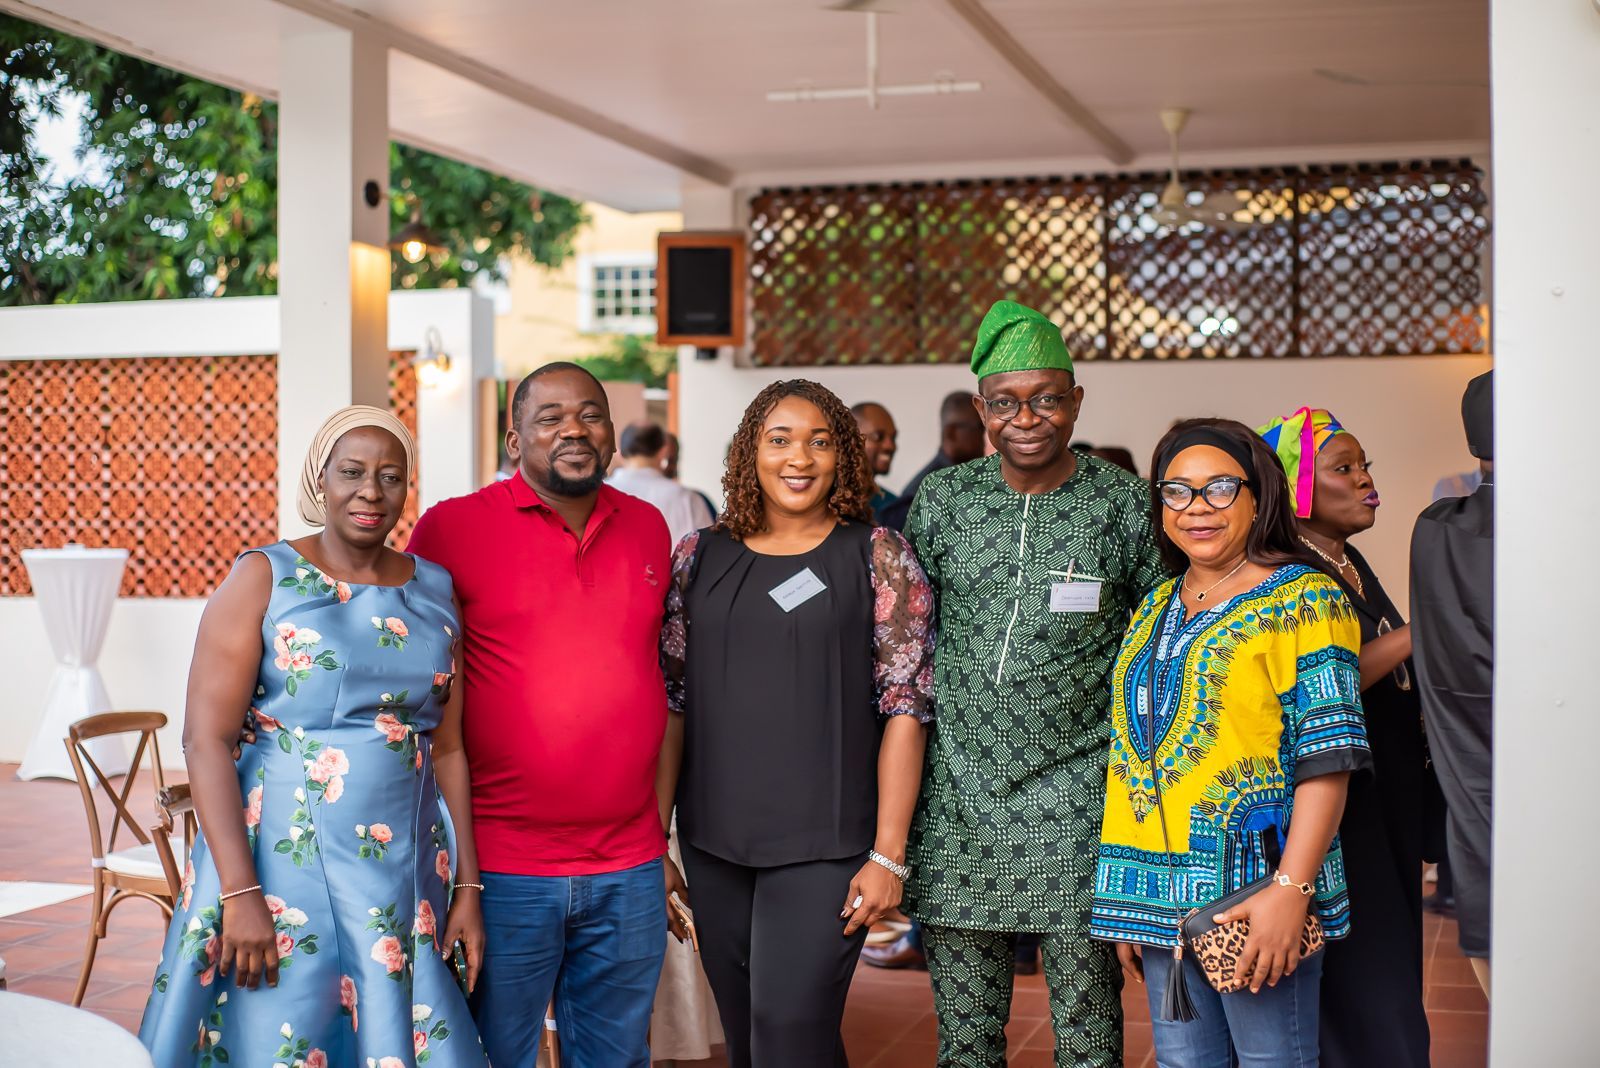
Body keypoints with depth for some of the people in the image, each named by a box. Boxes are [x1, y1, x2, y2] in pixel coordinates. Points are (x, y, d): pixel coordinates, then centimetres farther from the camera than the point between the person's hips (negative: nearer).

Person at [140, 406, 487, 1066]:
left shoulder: (434, 592, 9)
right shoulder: (264, 579, -4)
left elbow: (448, 747, 11)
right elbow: (207, 739, -9)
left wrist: (468, 885, 5)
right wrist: (240, 893, -17)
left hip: (407, 878, 4)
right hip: (284, 867, -3)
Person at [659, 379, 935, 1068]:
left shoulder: (877, 556, -1)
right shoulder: (699, 558, 8)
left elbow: (905, 704, -4)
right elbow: (672, 699, 11)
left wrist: (888, 855, -9)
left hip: (825, 846, -4)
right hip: (713, 845, 4)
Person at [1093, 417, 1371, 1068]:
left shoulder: (1302, 598, -5)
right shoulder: (1156, 609, 15)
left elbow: (1327, 756, -12)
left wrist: (1291, 888, -21)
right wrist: (1127, 913, 15)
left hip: (1256, 888, -6)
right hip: (1164, 891, 6)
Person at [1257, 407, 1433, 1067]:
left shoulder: (1351, 564, 14)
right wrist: (1417, 634, -19)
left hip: (1392, 802, 9)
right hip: (1335, 812, -9)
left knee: (1394, 981, 11)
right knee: (1363, 1013, -6)